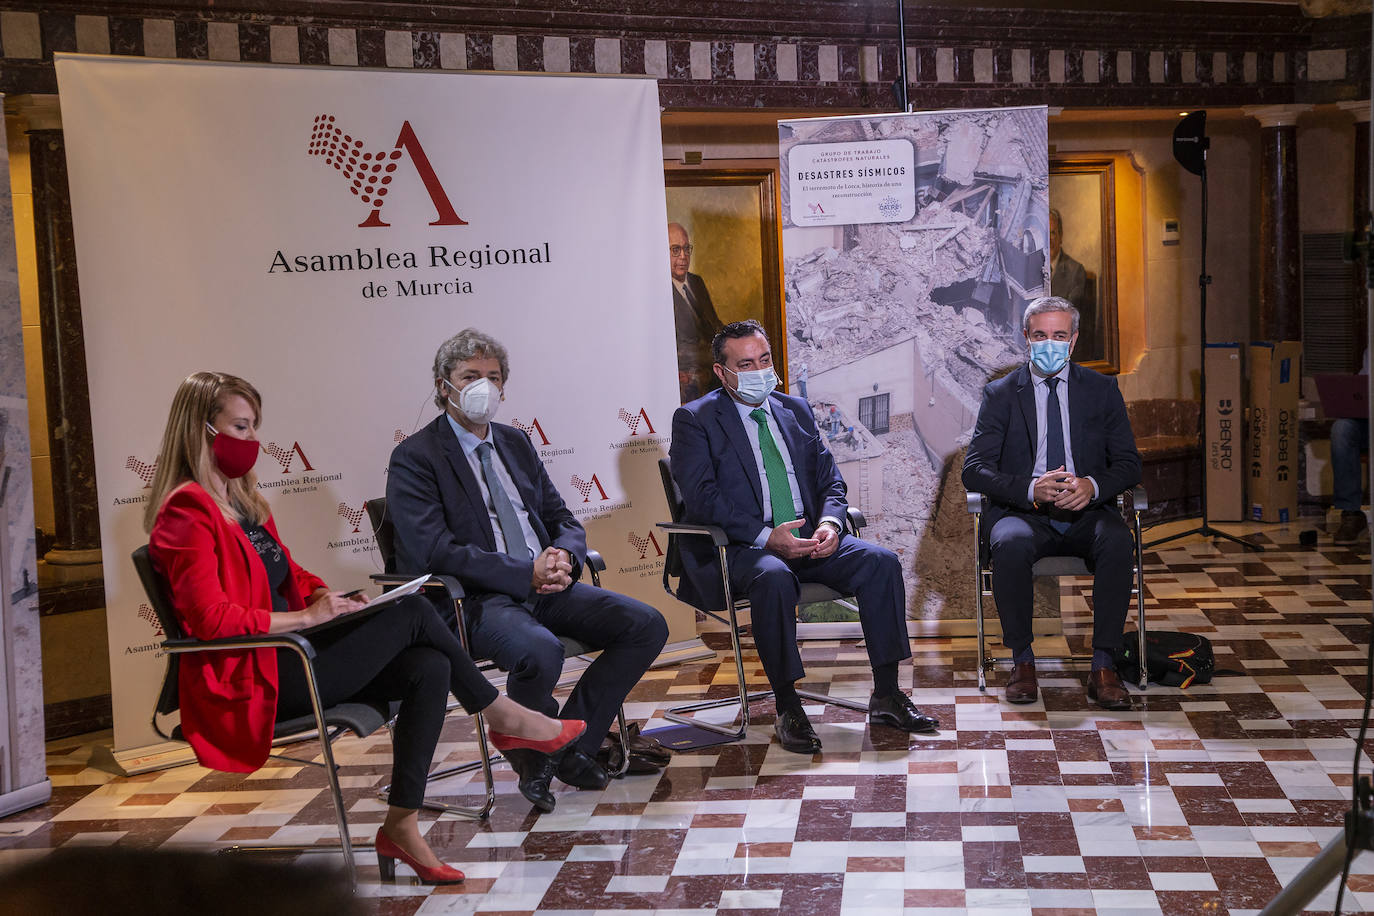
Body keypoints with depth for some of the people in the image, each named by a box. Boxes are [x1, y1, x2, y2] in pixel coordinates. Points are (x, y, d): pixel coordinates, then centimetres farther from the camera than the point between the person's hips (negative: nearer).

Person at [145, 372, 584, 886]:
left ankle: (401, 825, -13)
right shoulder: (187, 512, -12)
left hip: (289, 653, 9)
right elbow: (211, 618, -20)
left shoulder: (242, 499, 17)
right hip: (251, 680, -9)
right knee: (413, 613, -14)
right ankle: (503, 719, 5)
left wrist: (326, 596, 4)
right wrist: (308, 617, -19)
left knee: (428, 669, -13)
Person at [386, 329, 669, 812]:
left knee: (647, 626, -11)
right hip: (474, 601, -7)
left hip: (545, 586, 7)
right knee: (539, 651, -36)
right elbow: (435, 551, -15)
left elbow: (564, 520, 18)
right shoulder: (414, 458, -3)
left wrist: (563, 557, -8)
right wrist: (527, 573, -21)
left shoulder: (516, 443, 19)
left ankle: (572, 743, 2)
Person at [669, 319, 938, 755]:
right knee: (774, 577, -38)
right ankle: (788, 710, -26)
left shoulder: (796, 410, 17)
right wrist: (765, 536, -22)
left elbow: (830, 479, 14)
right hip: (739, 547, -5)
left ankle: (886, 696, -10)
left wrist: (830, 523, -9)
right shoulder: (695, 420, 0)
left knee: (881, 561, -17)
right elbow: (701, 499, -11)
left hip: (807, 539, 6)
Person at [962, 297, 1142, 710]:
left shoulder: (1102, 389, 12)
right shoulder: (1000, 394, 8)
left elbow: (1128, 464, 7)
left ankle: (1103, 667, -23)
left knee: (1118, 542, -32)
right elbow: (975, 469, -1)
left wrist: (1093, 486, -16)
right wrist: (1029, 489, -20)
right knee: (1010, 544, -35)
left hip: (1086, 512, 1)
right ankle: (1022, 661, -19)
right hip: (1024, 513, -1)